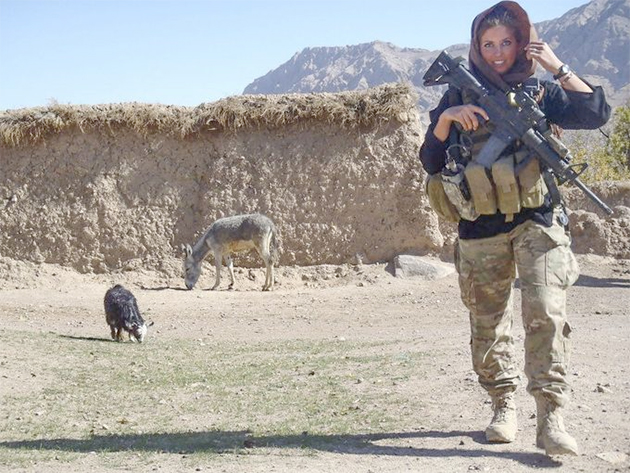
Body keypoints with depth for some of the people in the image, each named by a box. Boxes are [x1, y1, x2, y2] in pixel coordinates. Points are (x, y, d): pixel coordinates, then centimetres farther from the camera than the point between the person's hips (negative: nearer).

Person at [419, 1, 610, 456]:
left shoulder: (539, 91, 6)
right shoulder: (458, 97, 8)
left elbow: (597, 114, -5)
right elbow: (431, 162, 5)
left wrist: (558, 66, -8)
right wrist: (447, 118, -11)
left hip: (537, 222, -2)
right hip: (481, 230, 2)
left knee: (546, 312, -16)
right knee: (488, 325, 7)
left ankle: (551, 418, -17)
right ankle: (504, 408, 22)